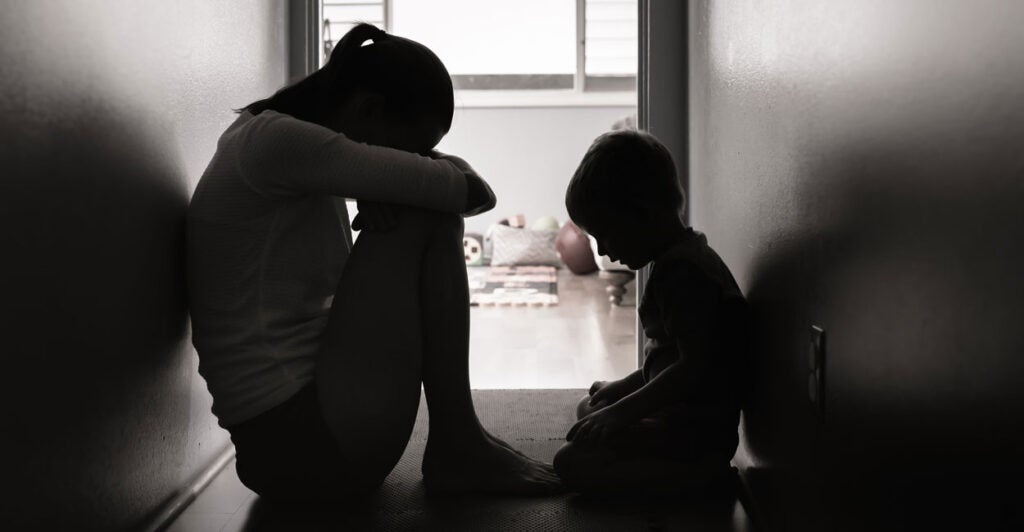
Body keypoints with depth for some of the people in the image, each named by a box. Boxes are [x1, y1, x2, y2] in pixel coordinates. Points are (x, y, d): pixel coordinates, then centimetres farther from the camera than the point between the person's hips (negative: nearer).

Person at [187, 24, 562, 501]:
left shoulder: (283, 144, 14)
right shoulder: (276, 140, -16)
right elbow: (472, 192, -16)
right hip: (297, 442, -10)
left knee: (432, 215, 17)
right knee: (424, 220, -9)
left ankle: (453, 442, 12)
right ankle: (456, 446, -1)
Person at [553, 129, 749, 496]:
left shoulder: (681, 271, -22)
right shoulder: (683, 258, 12)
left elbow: (695, 368, -27)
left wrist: (618, 413, -24)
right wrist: (624, 387, 17)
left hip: (694, 429, -11)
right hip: (683, 413, 11)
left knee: (571, 463, -17)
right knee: (588, 409, 27)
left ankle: (703, 474, -13)